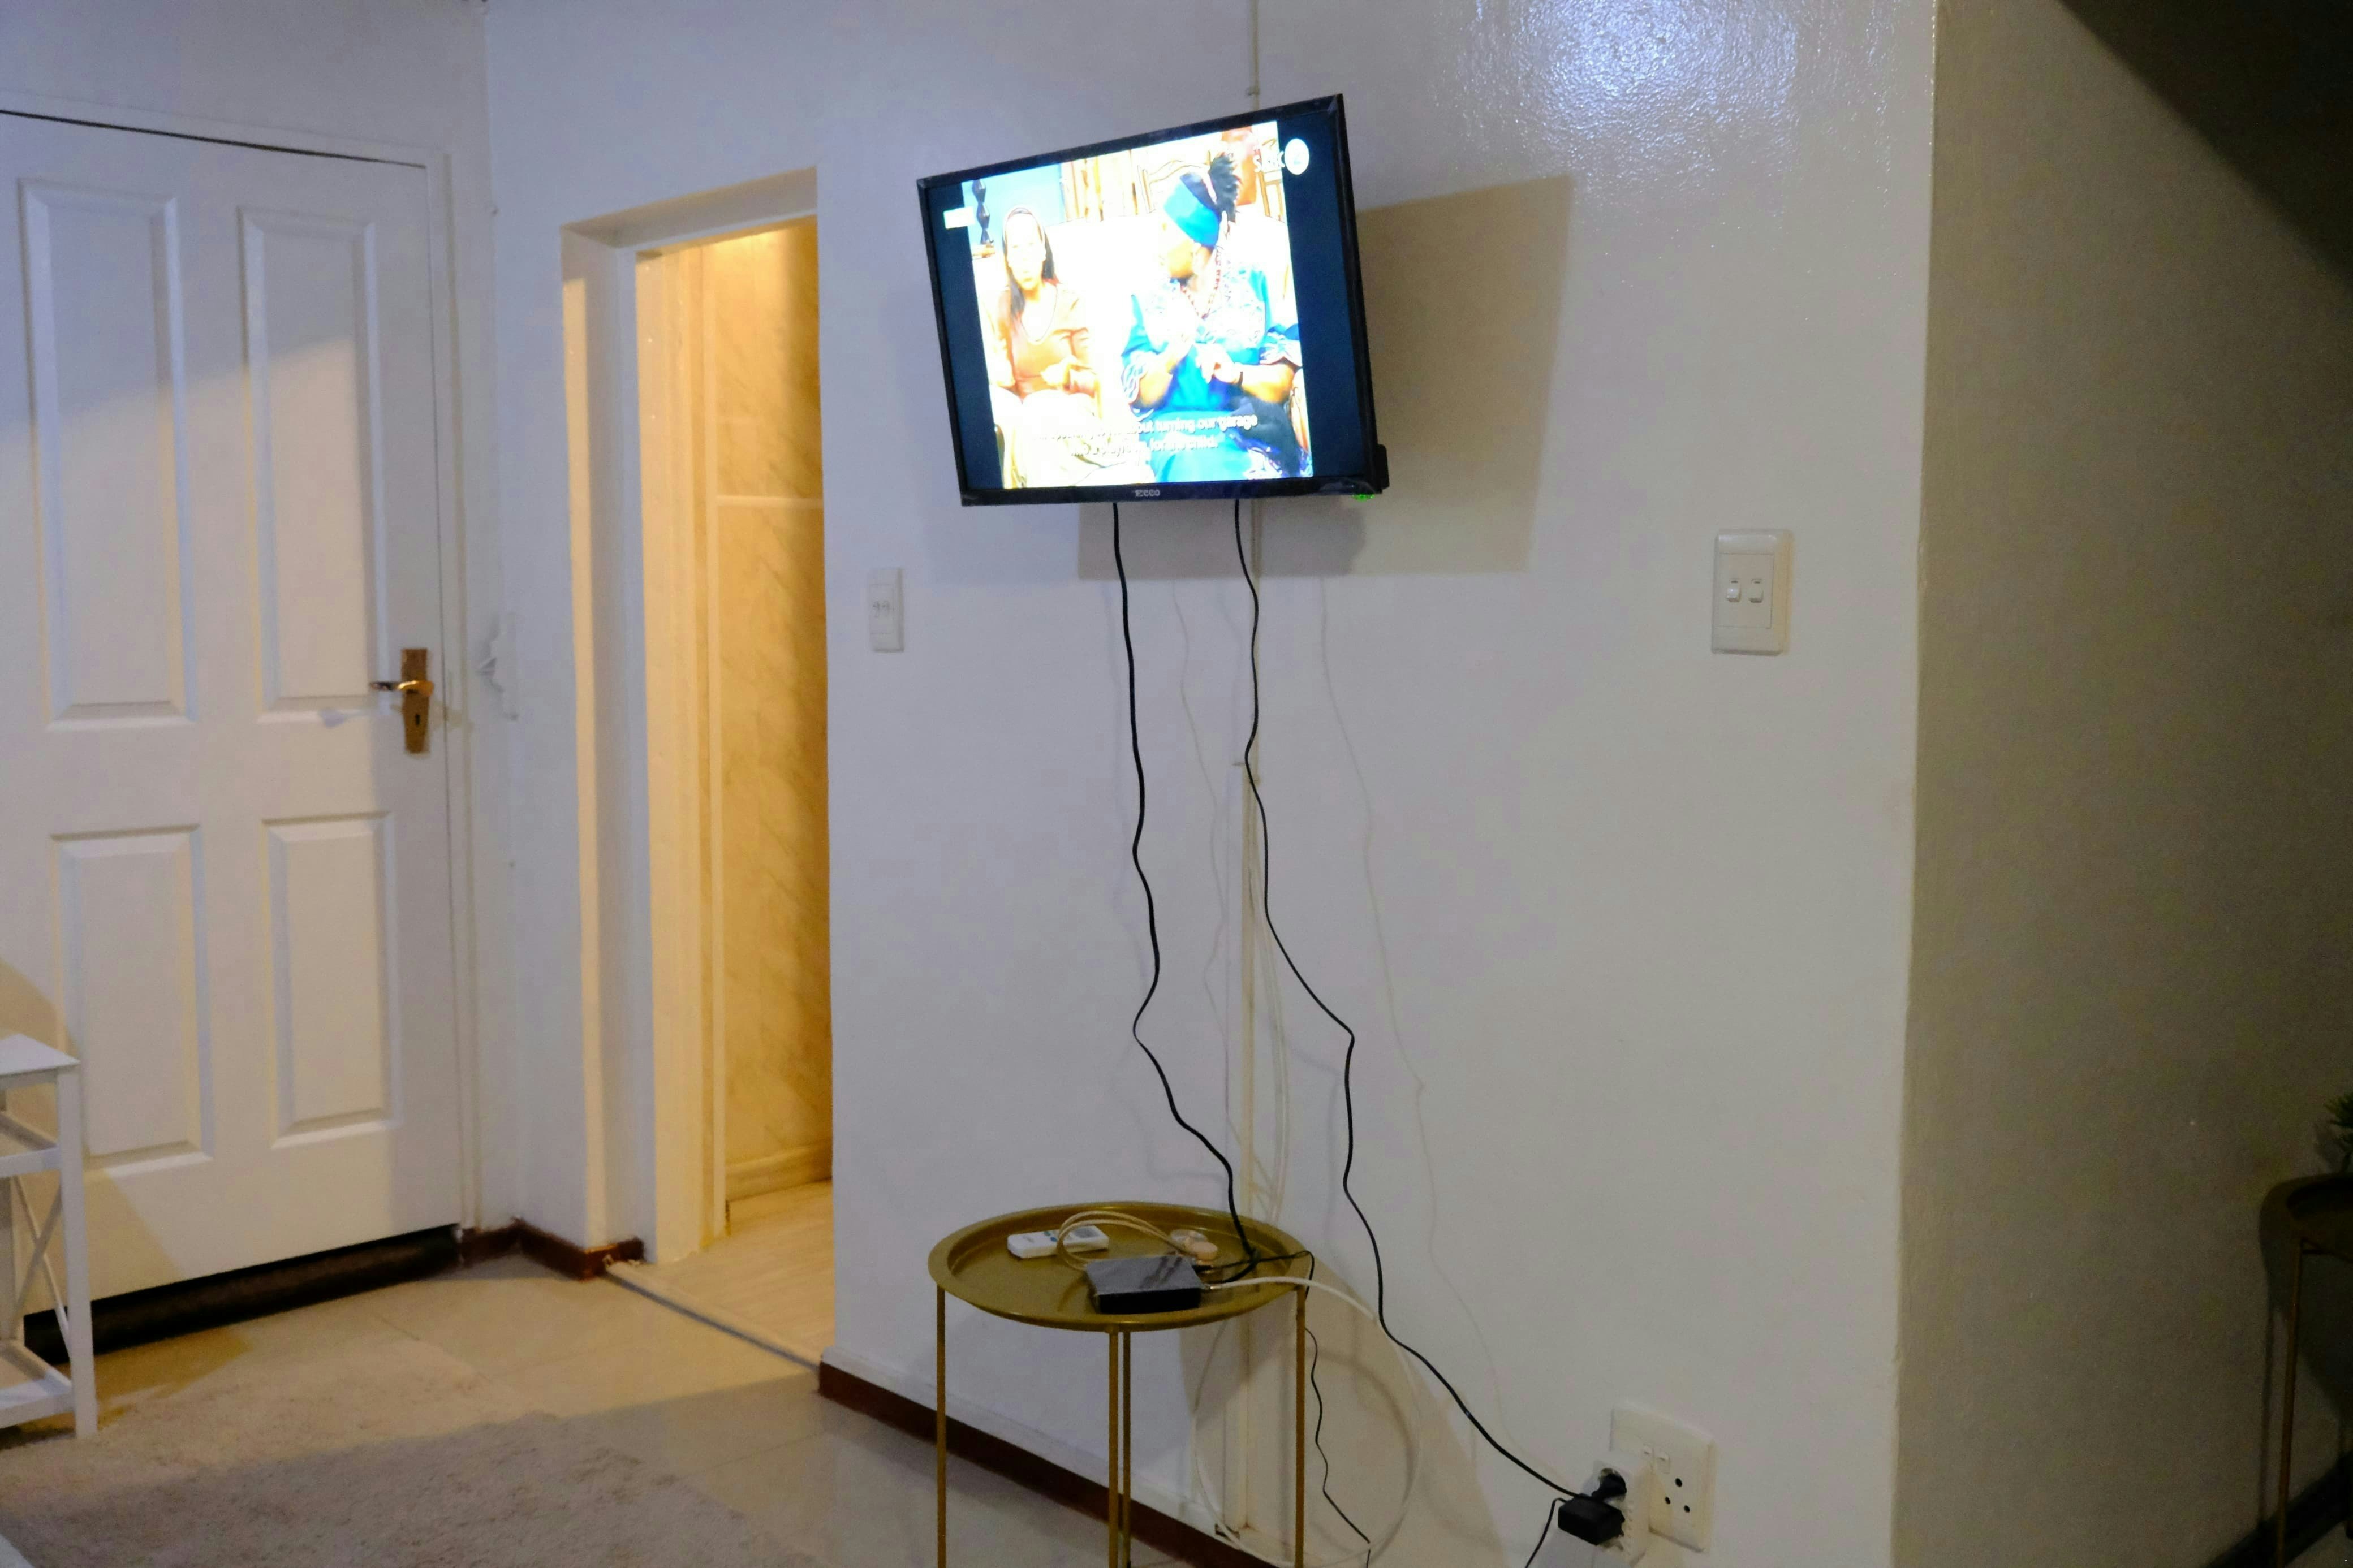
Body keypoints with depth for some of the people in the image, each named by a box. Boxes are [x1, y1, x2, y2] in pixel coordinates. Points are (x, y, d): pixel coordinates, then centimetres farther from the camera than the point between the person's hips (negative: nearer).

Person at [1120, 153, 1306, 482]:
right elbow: (1143, 397, 4)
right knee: (1193, 465, -33)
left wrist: (1236, 373, -18)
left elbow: (1282, 384, 1)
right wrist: (1171, 356, -15)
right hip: (1176, 435, 1)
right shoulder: (1149, 299, 10)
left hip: (1250, 433, -1)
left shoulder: (1257, 281, 5)